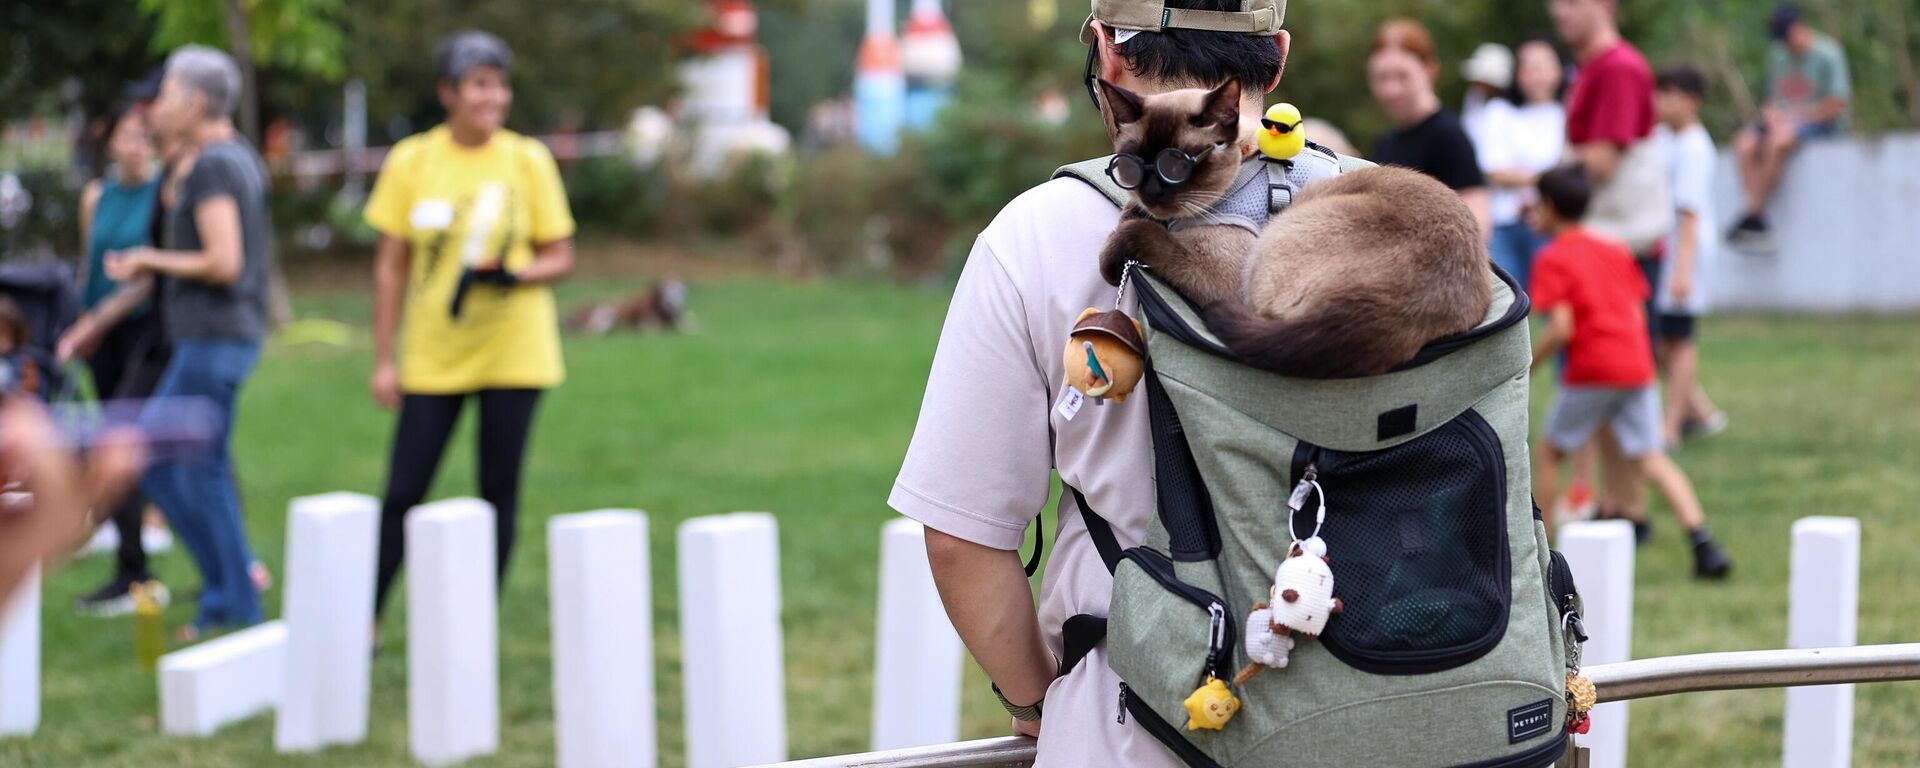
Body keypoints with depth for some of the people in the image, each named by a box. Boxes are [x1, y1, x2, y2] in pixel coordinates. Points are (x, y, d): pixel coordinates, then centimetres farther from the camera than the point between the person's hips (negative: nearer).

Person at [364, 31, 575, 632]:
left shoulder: (528, 161, -2)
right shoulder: (411, 162, -2)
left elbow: (560, 258, 2)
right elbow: (391, 266, 3)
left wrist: (513, 274, -20)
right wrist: (384, 361, 0)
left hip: (512, 352, 0)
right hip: (433, 357, 0)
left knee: (499, 491, 4)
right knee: (402, 493, -1)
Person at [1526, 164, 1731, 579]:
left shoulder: (1553, 260, -3)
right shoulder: (1616, 250, 17)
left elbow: (1560, 328, -13)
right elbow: (1638, 315, 14)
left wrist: (1527, 365, -1)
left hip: (1591, 370, -6)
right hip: (1638, 367, 6)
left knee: (1548, 452, 12)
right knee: (1651, 458, 2)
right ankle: (1703, 543, -13)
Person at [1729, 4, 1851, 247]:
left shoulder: (1827, 54, -7)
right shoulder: (1777, 56, 12)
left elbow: (1839, 103, -12)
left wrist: (1797, 118, -15)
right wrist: (1771, 113, -6)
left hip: (1821, 124, -6)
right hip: (1784, 120, 7)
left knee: (1778, 142, -37)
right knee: (1745, 145, -24)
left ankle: (1751, 215, -31)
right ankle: (1760, 220, -33)